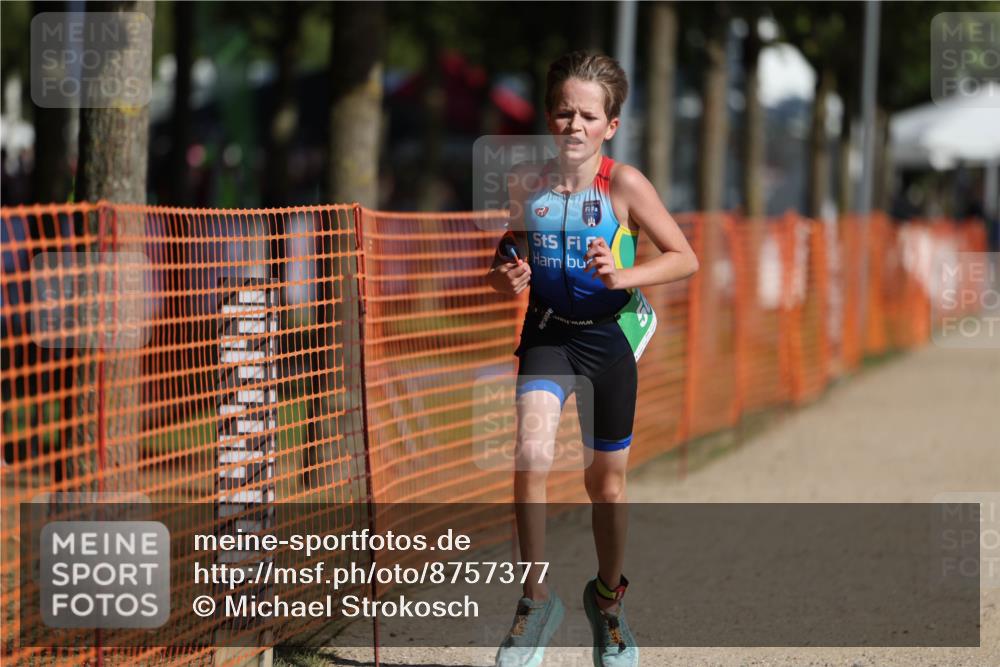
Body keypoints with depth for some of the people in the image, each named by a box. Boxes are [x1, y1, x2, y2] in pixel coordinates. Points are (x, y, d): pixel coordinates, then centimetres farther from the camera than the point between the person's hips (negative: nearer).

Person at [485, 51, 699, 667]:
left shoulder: (623, 184, -13)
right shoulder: (525, 182, -5)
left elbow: (685, 259, -10)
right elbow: (508, 255, 11)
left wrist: (622, 275, -25)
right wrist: (505, 278, -12)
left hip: (610, 335, -1)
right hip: (548, 333, 1)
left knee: (607, 479, 13)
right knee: (532, 454, -22)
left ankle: (609, 594, 38)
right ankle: (536, 598, -8)